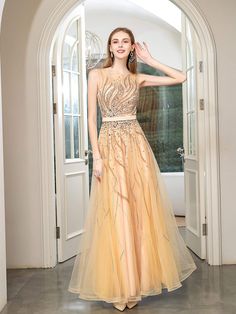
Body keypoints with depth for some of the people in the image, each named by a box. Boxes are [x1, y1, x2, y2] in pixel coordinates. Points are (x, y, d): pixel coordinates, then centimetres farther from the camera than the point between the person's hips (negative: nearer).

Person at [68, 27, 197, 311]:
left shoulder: (138, 78, 11)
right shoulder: (97, 75, 5)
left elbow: (180, 78, 8)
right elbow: (91, 118, -1)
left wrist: (149, 60, 9)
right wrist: (97, 156, -10)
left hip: (136, 145, 3)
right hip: (110, 146, -2)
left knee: (141, 212, 2)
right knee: (115, 215, -2)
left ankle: (137, 280, 14)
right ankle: (119, 285, 9)